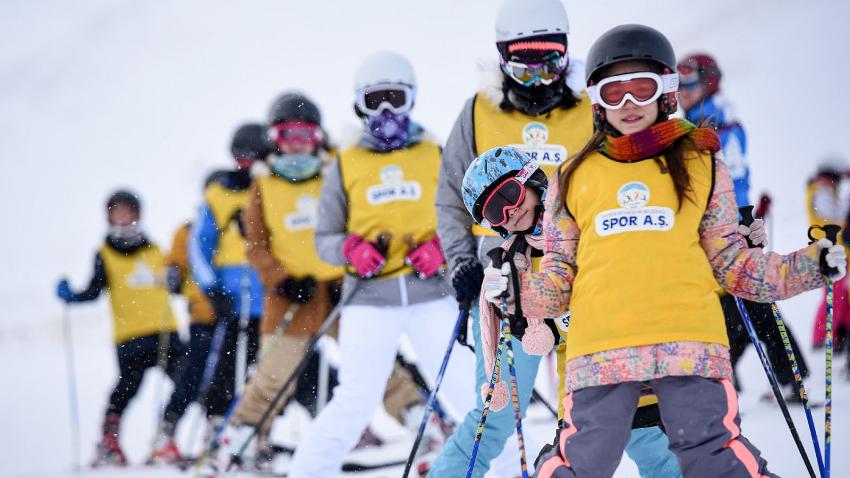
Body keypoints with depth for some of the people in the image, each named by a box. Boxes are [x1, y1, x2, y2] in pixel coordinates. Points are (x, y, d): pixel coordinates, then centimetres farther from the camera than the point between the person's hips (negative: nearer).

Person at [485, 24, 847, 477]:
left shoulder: (701, 165, 16)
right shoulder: (574, 176, 17)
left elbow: (732, 264, 15)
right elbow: (558, 277, 18)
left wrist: (811, 266, 3)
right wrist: (514, 290, -2)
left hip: (691, 342, 0)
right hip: (599, 348, 0)